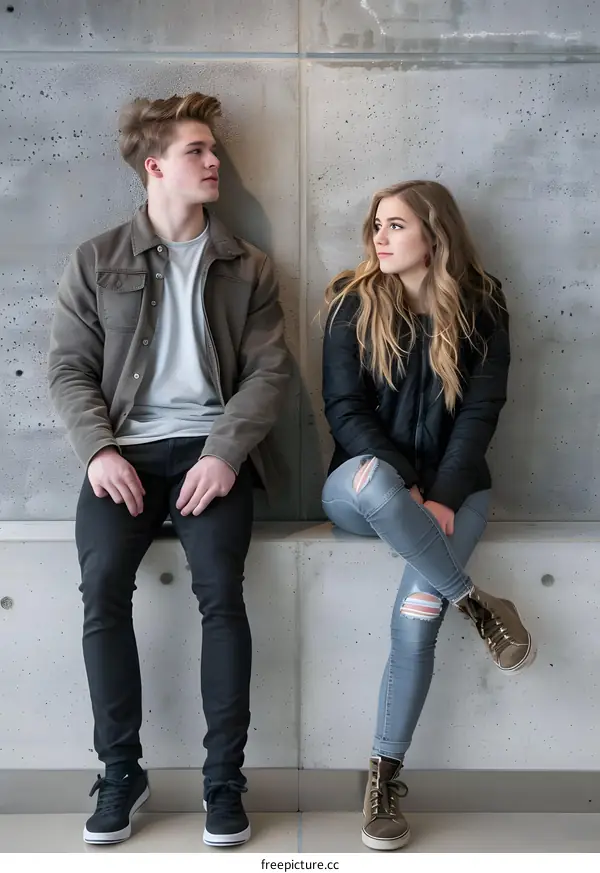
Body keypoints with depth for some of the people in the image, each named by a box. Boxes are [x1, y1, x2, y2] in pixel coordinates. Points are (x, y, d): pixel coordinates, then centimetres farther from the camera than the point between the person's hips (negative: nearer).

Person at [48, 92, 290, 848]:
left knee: (220, 588, -22)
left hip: (209, 447, 0)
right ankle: (121, 769, -5)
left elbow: (269, 370, 3)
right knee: (103, 587, -22)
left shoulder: (246, 268, 12)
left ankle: (224, 777, -7)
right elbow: (68, 366, 5)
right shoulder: (95, 261, 10)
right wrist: (99, 449, -12)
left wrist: (225, 451, -13)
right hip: (126, 449, 0)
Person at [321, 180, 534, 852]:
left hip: (451, 487, 0)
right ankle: (478, 606, -22)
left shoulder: (480, 308, 3)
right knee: (370, 477, -38)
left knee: (418, 610, -24)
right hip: (364, 489, 0)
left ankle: (385, 774, -10)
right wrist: (405, 490, -17)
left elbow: (480, 412, -2)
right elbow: (344, 409, -5)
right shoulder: (353, 303, 2)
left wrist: (441, 498, -16)